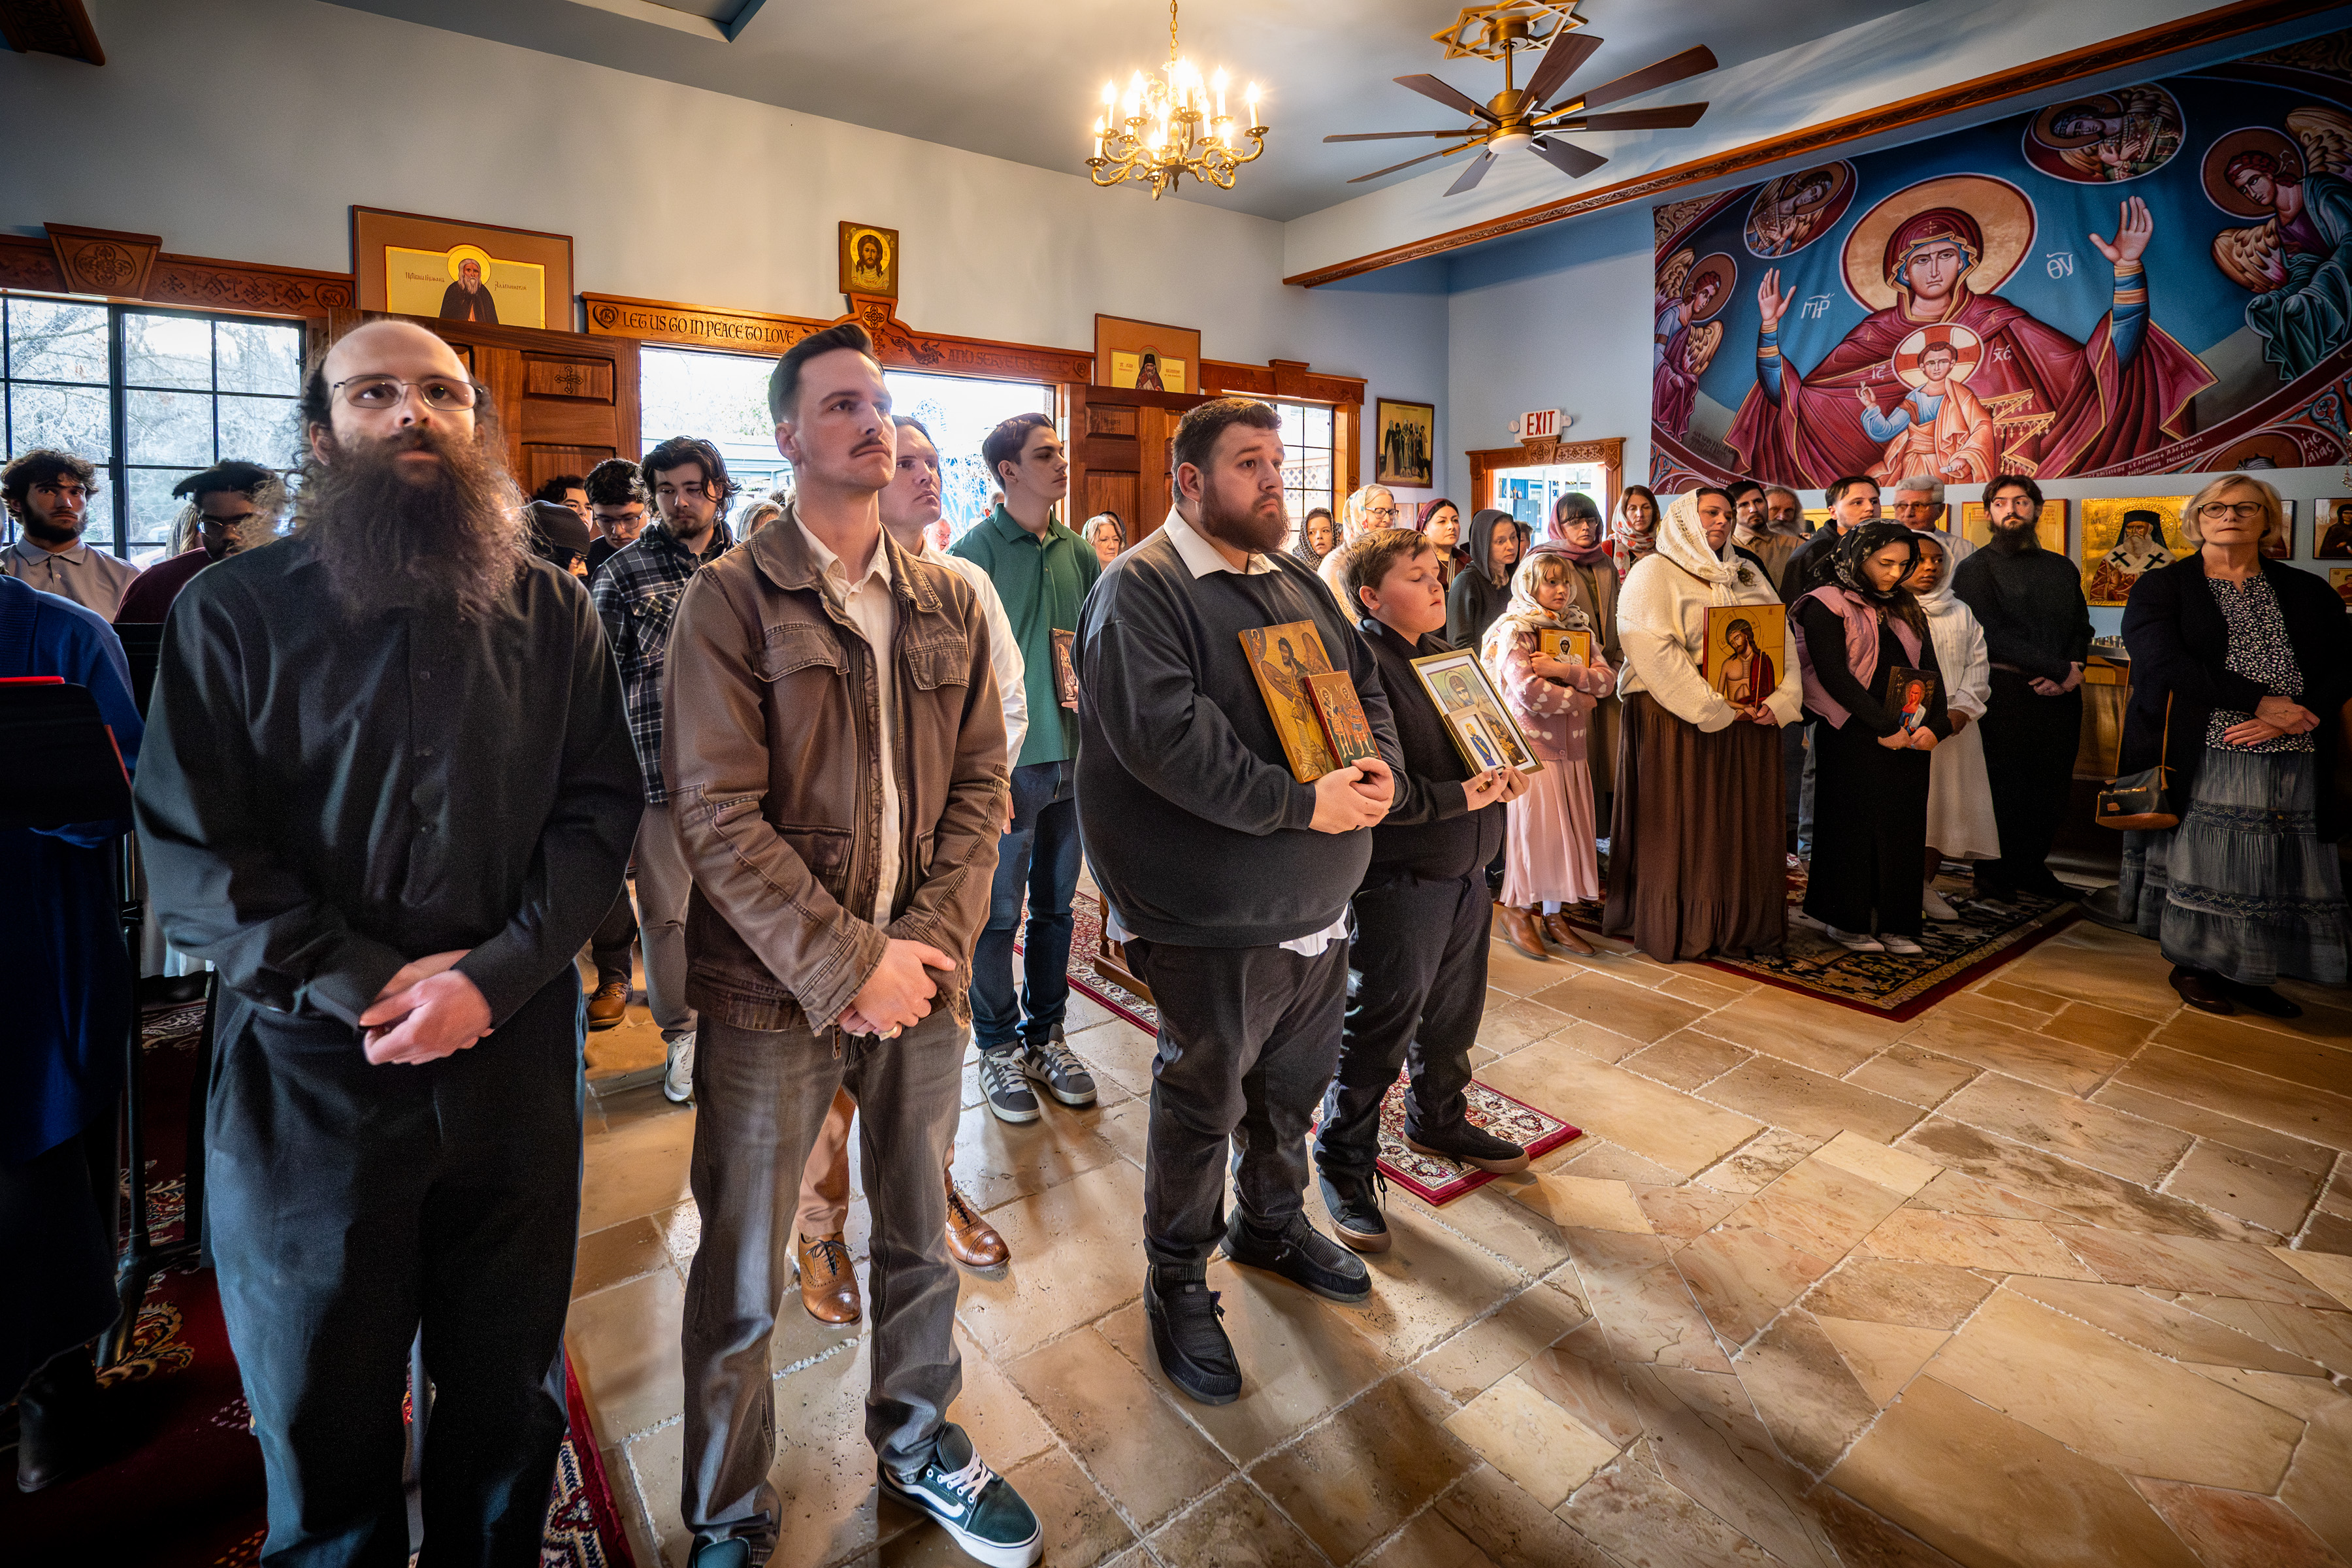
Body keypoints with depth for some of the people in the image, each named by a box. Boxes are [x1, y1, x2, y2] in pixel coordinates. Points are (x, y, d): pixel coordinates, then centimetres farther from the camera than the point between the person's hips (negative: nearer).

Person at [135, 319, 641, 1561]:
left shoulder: (552, 614, 4)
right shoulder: (233, 610, 1)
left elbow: (601, 808, -2)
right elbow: (187, 852, -4)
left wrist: (492, 977, -14)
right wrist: (362, 986, -14)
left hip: (514, 1069, 1)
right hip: (308, 1079, -1)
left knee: (510, 1398, 18)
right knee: (322, 1418, 18)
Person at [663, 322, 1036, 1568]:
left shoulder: (948, 603, 6)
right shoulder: (731, 599, -7)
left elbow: (981, 785, 3)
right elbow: (716, 814, -12)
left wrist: (928, 939, -9)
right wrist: (845, 962, -17)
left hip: (919, 974, 4)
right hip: (771, 992, -3)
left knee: (919, 1236, 20)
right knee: (744, 1277, 12)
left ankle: (919, 1446, 46)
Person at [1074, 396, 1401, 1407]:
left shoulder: (1296, 582, 12)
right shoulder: (1140, 588, -14)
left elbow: (1365, 683, 15)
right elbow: (1162, 734, -27)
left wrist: (1381, 769, -6)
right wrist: (1299, 801, -26)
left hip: (1319, 897, 8)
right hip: (1214, 916, -8)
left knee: (1293, 1083, 23)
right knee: (1203, 1102, 9)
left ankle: (1273, 1223, 49)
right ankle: (1178, 1282, 32)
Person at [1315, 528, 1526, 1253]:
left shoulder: (1444, 654, 12)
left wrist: (1502, 773, 1)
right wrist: (1459, 797, -24)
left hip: (1465, 867, 9)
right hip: (1399, 875, -9)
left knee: (1453, 1014, 22)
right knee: (1378, 1028, 1)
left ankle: (1439, 1120, 45)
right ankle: (1343, 1165, 19)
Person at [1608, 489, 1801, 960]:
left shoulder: (1748, 575, 18)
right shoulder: (1653, 573, -2)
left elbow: (1784, 639, 10)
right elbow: (1654, 651, -15)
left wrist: (1779, 700, -7)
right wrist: (1715, 707, -17)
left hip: (1752, 721, 6)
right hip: (1678, 719, -6)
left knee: (1745, 825, 9)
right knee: (1683, 827, 0)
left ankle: (1742, 923, 20)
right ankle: (1679, 928, 12)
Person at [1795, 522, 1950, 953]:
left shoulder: (1907, 610, 18)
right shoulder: (1826, 606, -3)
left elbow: (1930, 670, 12)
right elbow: (1833, 675, -12)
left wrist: (1935, 725, -5)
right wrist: (1884, 727, -16)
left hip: (1909, 737, 6)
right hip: (1852, 737, -6)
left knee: (1904, 826, 6)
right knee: (1853, 825, 0)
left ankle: (1895, 924, 15)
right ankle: (1846, 921, 12)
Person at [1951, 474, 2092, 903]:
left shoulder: (2063, 569, 18)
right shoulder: (1974, 569, 1)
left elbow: (2082, 628, 14)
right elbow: (1992, 636, -8)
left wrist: (2062, 677, -6)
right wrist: (2060, 669, -11)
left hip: (2060, 693, 5)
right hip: (2004, 691, -5)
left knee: (2054, 788, 5)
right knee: (2005, 787, -2)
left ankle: (2032, 866, 20)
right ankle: (1995, 873, 13)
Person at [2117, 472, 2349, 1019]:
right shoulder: (2160, 589, 4)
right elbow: (2165, 664, -11)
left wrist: (2286, 721, -11)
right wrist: (2261, 701, -16)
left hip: (2291, 762, 4)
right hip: (2202, 759, -4)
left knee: (2273, 872, 5)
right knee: (2202, 863, -2)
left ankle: (2246, 972, 17)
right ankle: (2193, 967, 13)